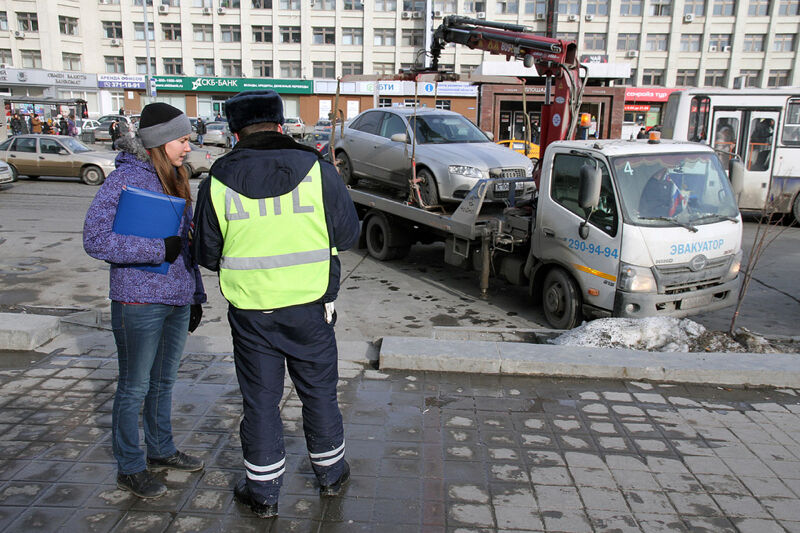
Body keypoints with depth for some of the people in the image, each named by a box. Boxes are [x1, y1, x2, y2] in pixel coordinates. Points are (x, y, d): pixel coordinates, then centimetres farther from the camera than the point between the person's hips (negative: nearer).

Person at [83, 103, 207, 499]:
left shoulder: (175, 178, 10)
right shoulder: (125, 178, -13)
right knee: (134, 388, 7)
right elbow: (95, 239, -18)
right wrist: (159, 249, -21)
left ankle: (161, 449, 37)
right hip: (139, 302, -7)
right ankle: (129, 468, 24)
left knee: (164, 381, 20)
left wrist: (195, 294, 15)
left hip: (177, 299, 7)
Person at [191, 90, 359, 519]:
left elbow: (206, 253, 1)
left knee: (260, 399, 14)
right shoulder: (317, 171, -8)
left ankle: (263, 492, 28)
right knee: (319, 391, 18)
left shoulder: (217, 183, -5)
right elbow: (347, 233, -1)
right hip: (309, 307, 0)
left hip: (250, 312, 0)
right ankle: (331, 474, 36)